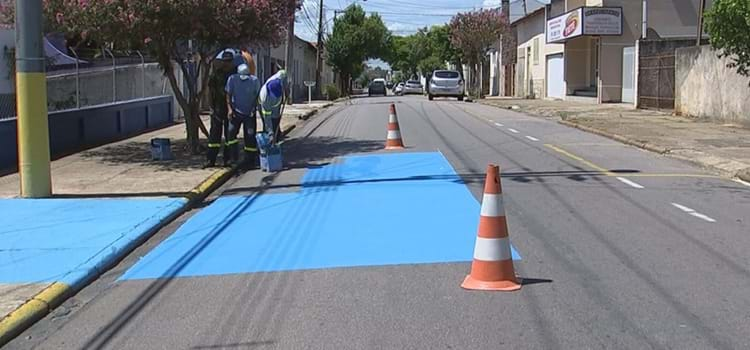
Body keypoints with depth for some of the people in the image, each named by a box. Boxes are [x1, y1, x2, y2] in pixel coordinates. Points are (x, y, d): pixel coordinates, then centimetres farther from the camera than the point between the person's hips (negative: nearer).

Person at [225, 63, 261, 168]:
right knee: (231, 132, -12)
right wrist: (230, 109, -13)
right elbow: (228, 95, -2)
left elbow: (257, 96, 1)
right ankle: (234, 157, -4)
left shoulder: (255, 81, -9)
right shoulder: (232, 79, -8)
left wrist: (254, 108, -11)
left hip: (249, 113, 0)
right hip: (236, 112, 0)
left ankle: (250, 161, 8)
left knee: (250, 136, 0)